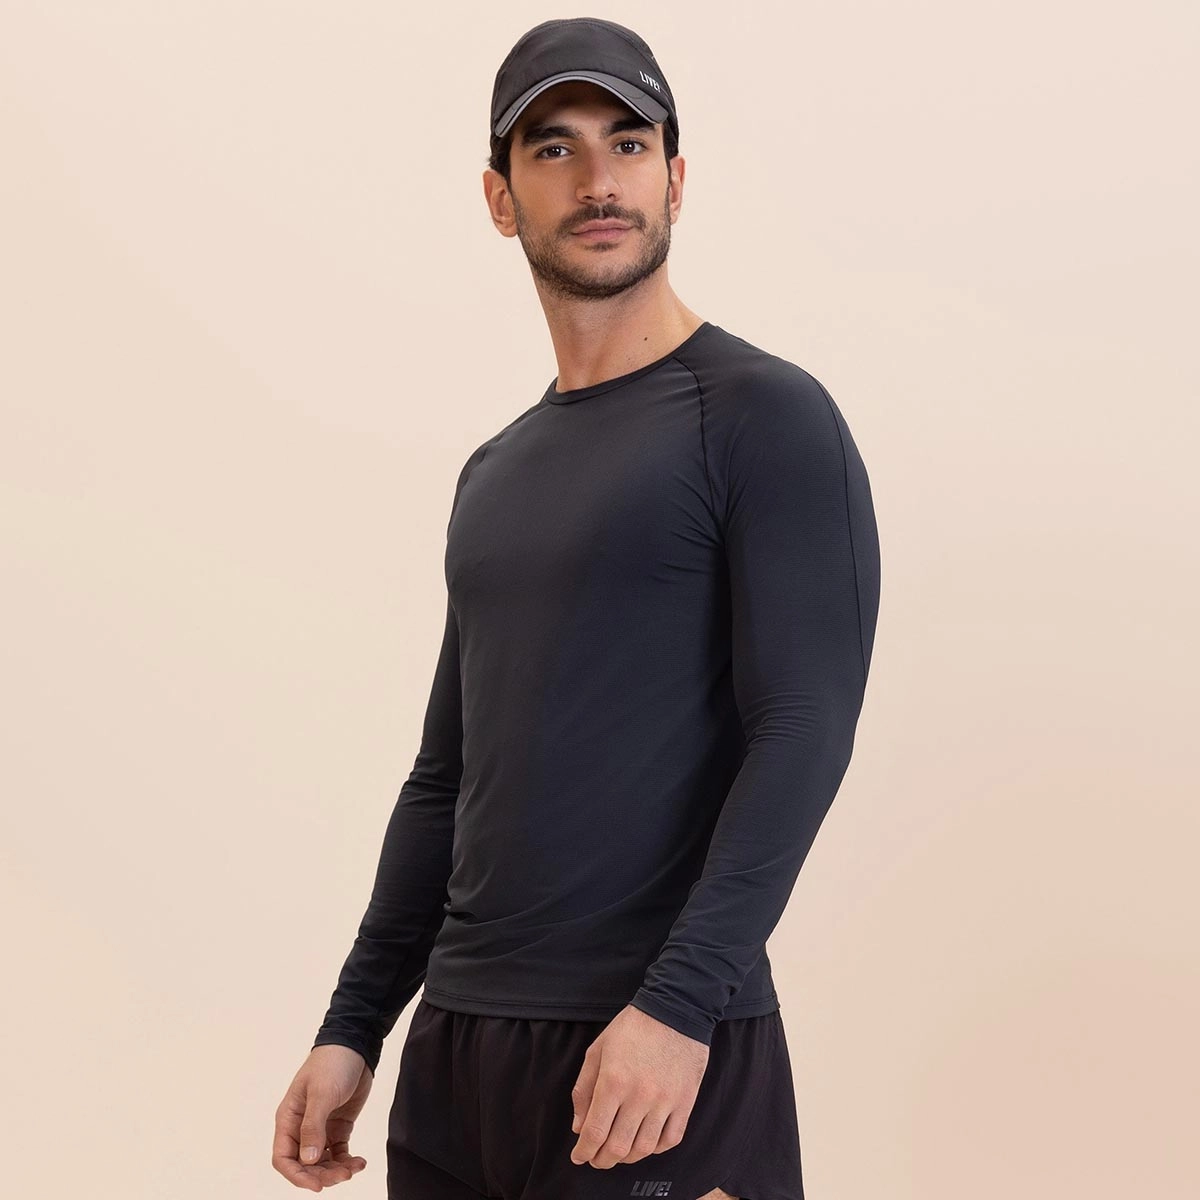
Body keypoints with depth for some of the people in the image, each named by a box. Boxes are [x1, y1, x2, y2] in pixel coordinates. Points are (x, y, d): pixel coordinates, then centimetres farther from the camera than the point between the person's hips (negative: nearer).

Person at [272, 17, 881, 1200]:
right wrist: (353, 1025, 14)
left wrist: (678, 1003, -23)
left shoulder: (764, 417, -5)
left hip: (662, 1055, -6)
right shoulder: (496, 475, 17)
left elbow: (804, 729, -15)